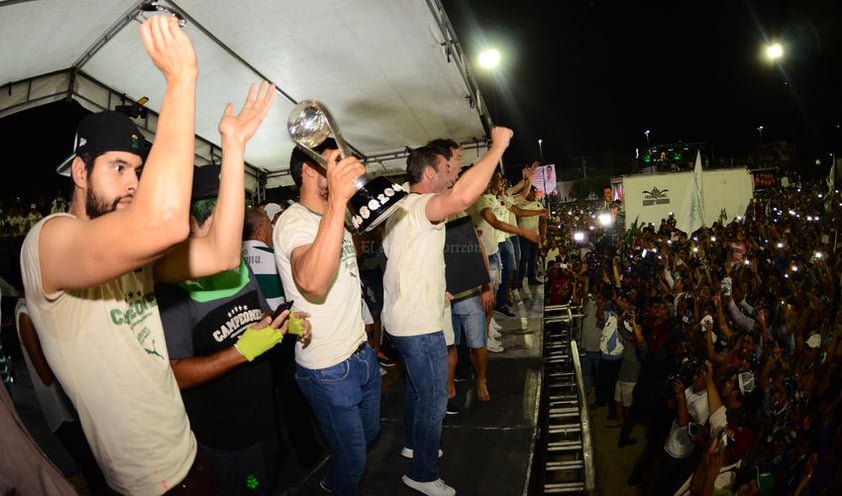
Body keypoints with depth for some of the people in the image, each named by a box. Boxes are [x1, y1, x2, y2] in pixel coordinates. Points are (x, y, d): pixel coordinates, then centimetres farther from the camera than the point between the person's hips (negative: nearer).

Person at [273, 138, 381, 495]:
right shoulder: (293, 221, -20)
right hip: (329, 369, -9)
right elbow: (312, 282, -45)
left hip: (362, 353, 9)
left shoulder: (333, 218, 10)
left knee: (369, 433, 27)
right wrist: (337, 199, -49)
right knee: (353, 457, 10)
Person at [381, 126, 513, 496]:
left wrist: (435, 291, 25)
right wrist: (498, 146, -32)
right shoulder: (420, 207, -21)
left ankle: (414, 443, 46)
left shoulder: (401, 209, 12)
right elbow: (464, 196, -43)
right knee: (434, 400, 4)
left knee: (417, 389, 26)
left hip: (403, 319, 10)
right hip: (420, 326, -10)